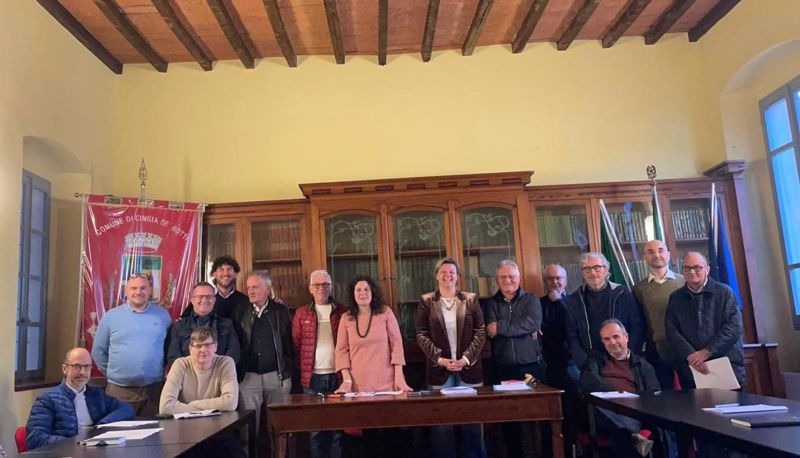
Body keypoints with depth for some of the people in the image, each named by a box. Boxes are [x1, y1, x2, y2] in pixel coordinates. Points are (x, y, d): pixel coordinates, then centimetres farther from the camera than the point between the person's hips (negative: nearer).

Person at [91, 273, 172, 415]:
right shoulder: (110, 316, 2)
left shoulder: (162, 315, 5)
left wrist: (165, 370, 6)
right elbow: (98, 351, 10)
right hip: (119, 390, 0)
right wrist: (112, 373, 8)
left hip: (154, 389, 1)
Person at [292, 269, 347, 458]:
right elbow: (296, 345, 7)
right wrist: (304, 368, 1)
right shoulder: (301, 314, 6)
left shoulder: (342, 311, 5)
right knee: (316, 428, 8)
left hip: (337, 376, 0)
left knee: (339, 427, 4)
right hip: (313, 378, 1)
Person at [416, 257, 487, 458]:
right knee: (442, 424, 2)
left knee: (472, 423, 6)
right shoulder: (426, 301, 5)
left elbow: (480, 332, 2)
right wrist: (439, 359, -11)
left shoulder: (471, 299, 7)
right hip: (439, 369, -1)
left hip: (468, 367, 1)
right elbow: (421, 335, 0)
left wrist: (467, 358, -10)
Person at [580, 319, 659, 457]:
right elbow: (588, 381, 2)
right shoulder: (596, 359, 24)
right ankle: (633, 436, -54)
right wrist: (616, 394, -14)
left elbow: (654, 394, 11)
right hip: (604, 408, -1)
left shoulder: (642, 364, 26)